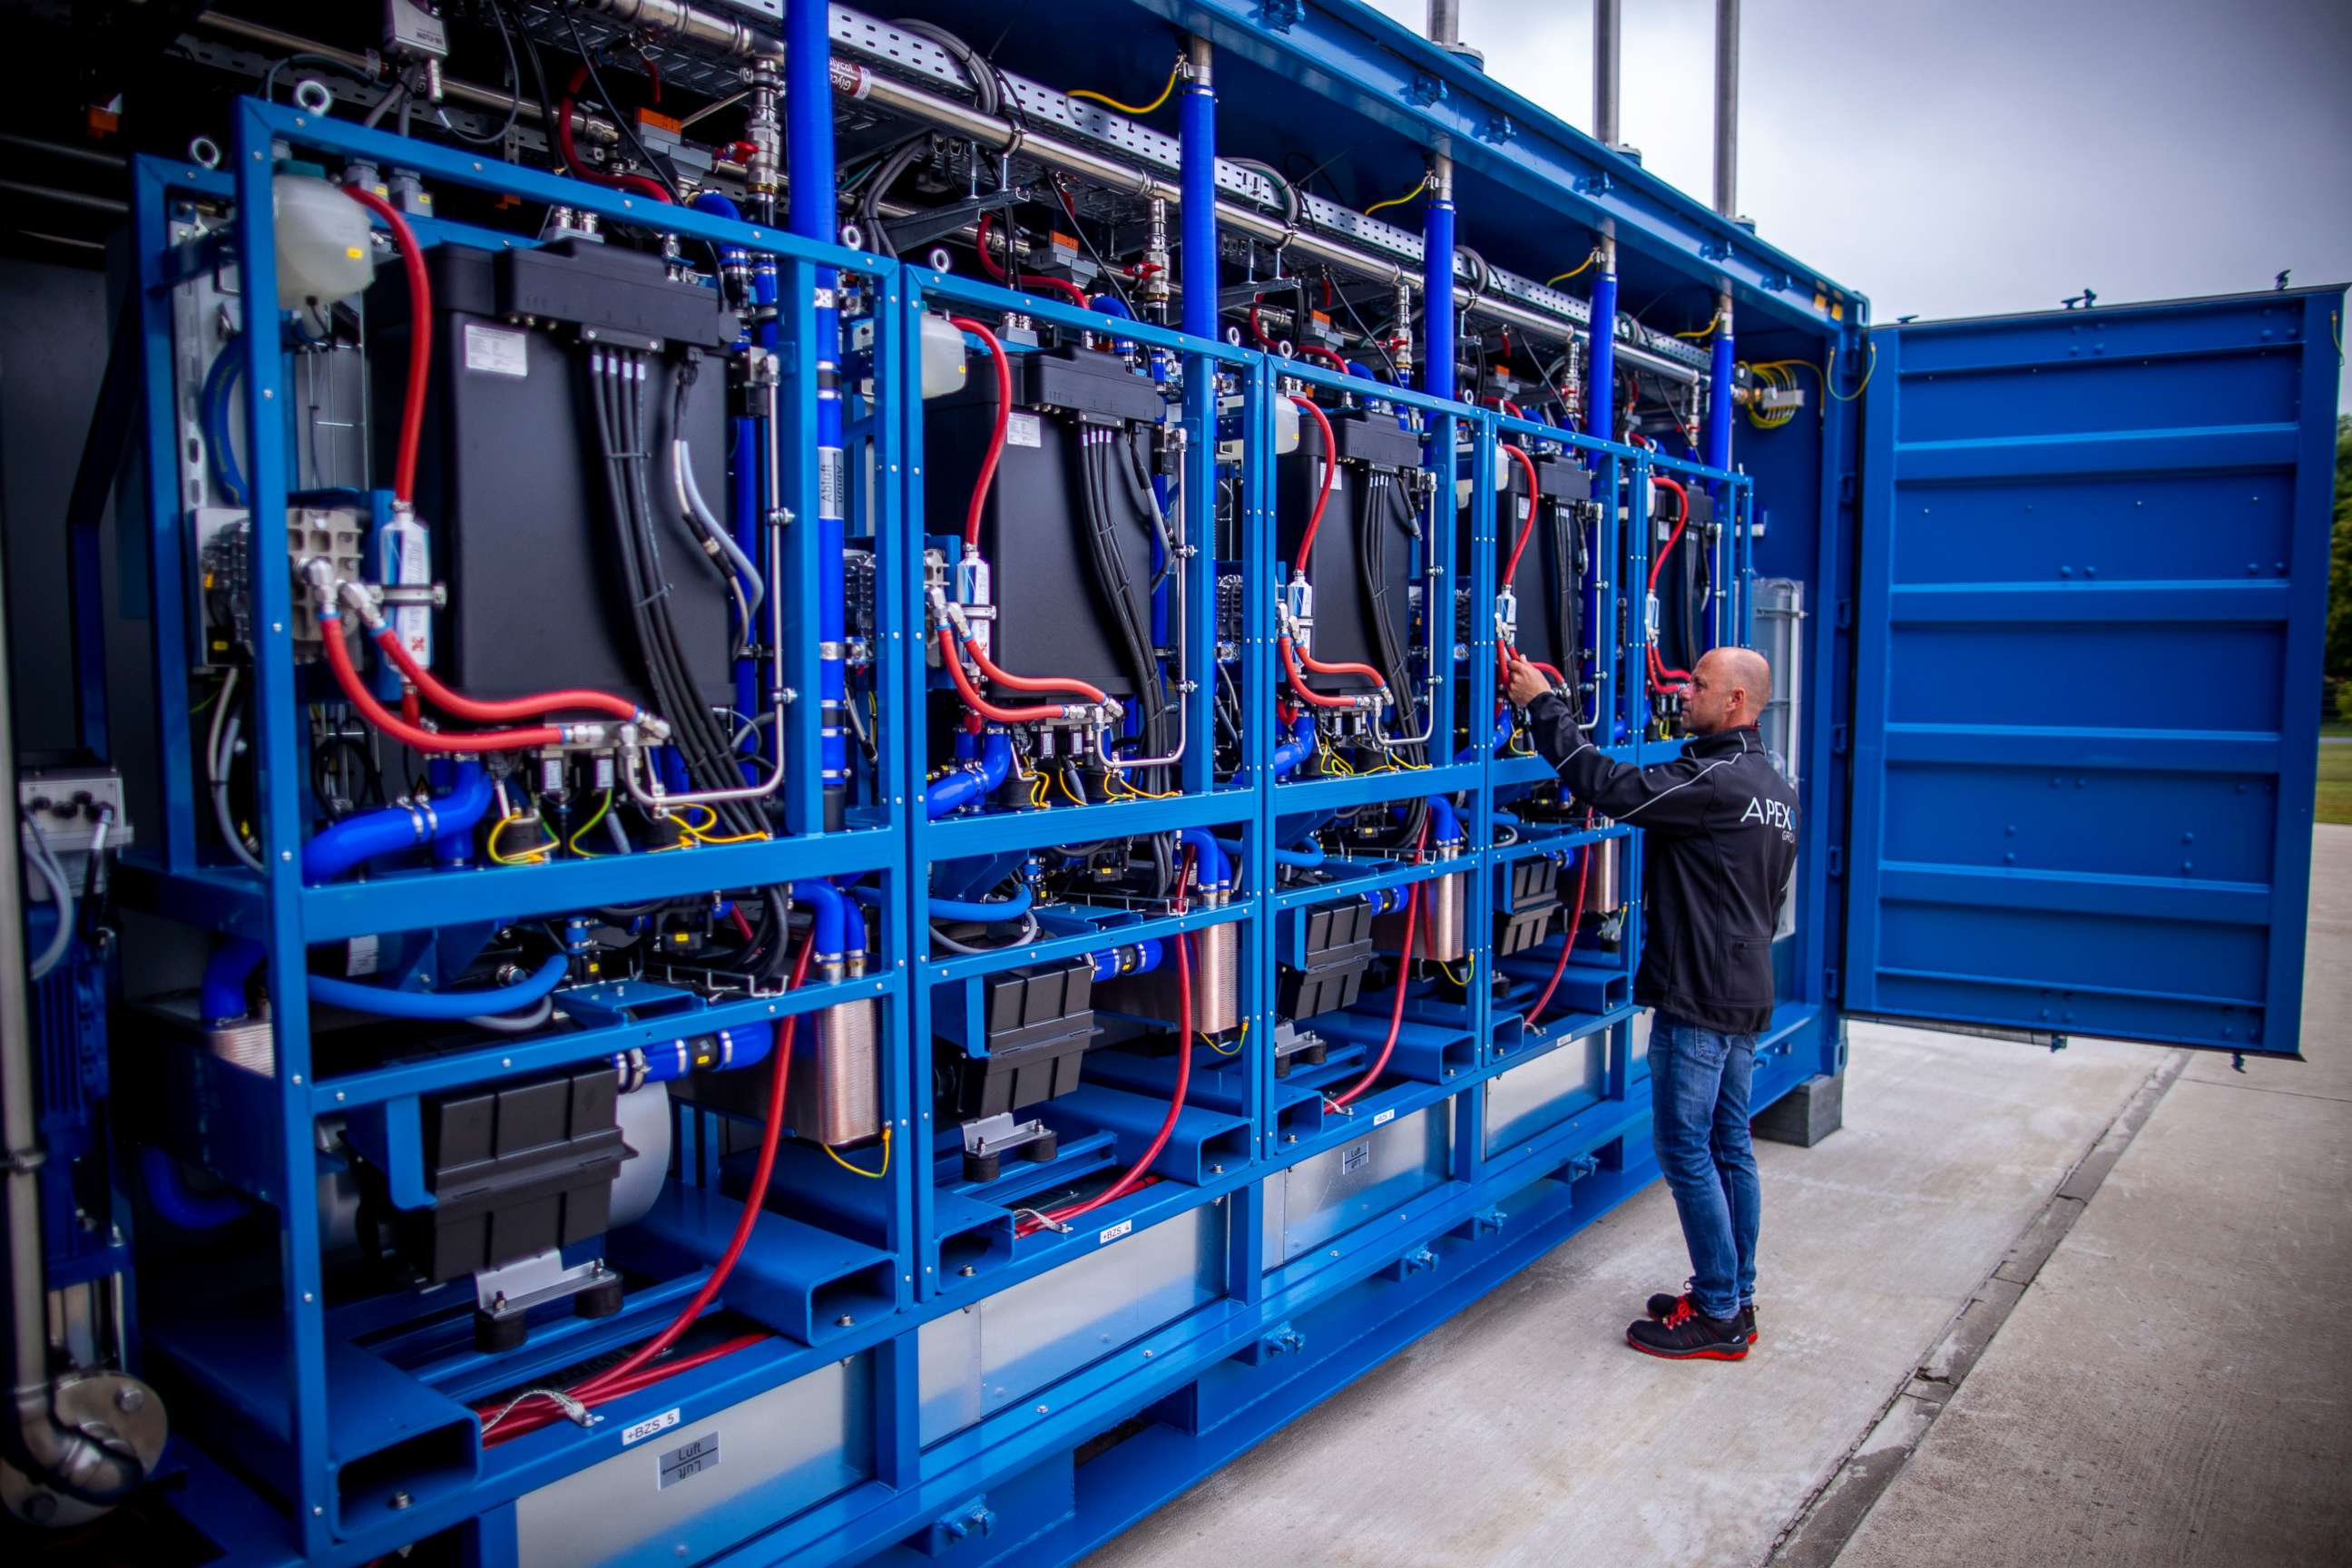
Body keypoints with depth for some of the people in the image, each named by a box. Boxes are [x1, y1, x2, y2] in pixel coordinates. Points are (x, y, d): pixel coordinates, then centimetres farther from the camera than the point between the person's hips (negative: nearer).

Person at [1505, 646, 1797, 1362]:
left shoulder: (1714, 781, -19)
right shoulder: (1774, 787, 13)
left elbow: (1609, 786, -24)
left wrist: (1545, 706, -15)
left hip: (1699, 996, -10)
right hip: (1746, 994, 10)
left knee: (1686, 1150, -2)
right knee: (1729, 1146, 15)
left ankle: (1719, 1316, 7)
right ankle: (1734, 1298, 25)